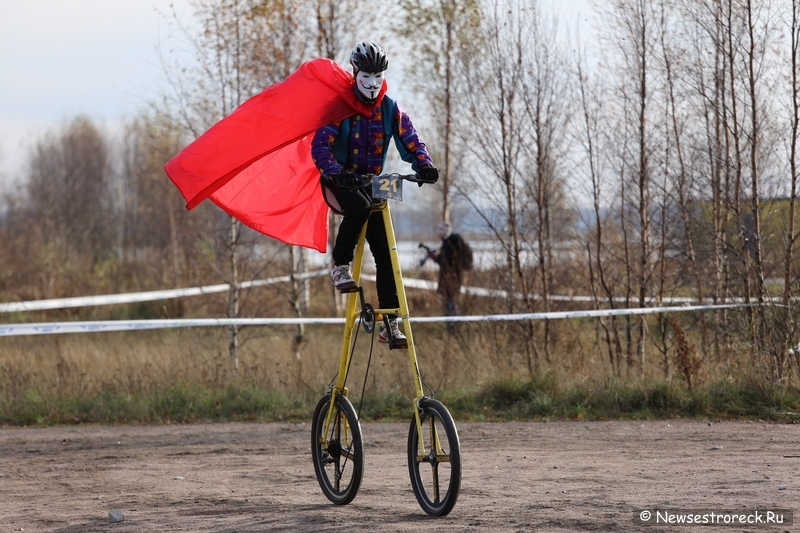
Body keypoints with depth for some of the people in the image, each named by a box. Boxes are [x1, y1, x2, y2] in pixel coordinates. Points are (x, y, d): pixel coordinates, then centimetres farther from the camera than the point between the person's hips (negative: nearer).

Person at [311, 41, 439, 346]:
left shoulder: (390, 109, 3)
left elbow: (410, 140, -5)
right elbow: (320, 146, -18)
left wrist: (424, 165, -28)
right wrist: (335, 171, -39)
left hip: (371, 183, 4)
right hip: (339, 181, -4)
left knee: (385, 252, -6)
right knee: (359, 207, -39)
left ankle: (390, 324, -4)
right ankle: (340, 266, -19)